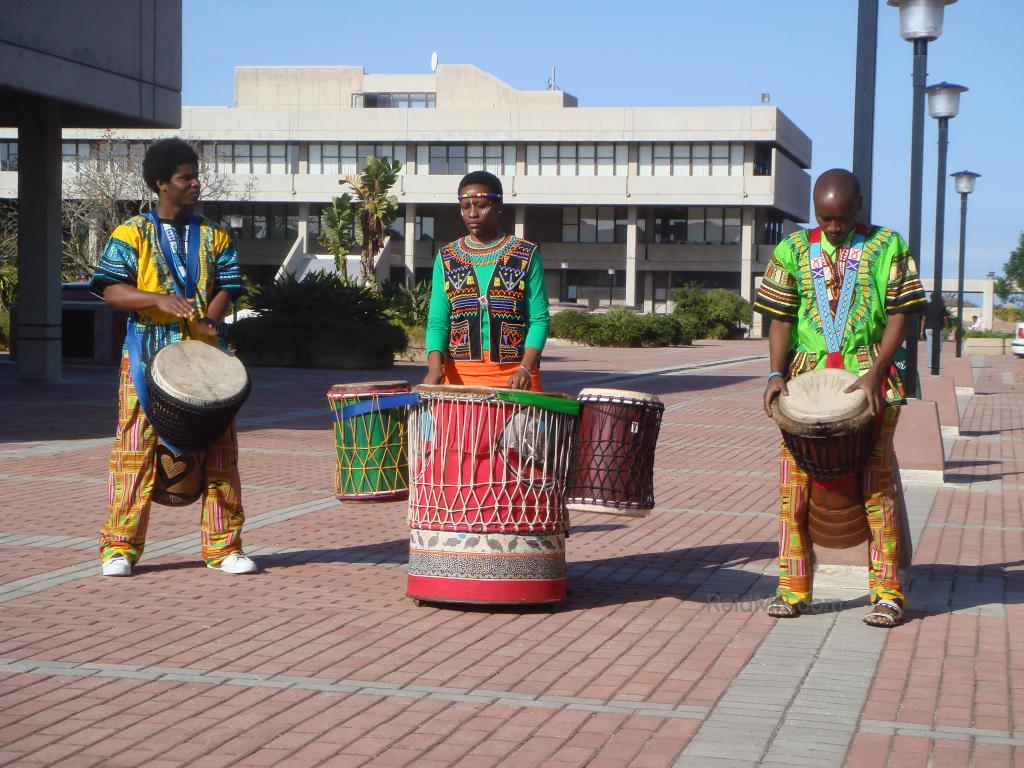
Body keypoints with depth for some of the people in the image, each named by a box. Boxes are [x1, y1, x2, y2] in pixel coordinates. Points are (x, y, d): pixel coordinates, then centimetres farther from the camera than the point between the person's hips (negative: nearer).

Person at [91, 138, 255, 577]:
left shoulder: (215, 237, 13)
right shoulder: (132, 234, 3)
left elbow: (226, 288, 8)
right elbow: (111, 290, -4)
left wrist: (210, 319, -13)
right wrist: (159, 299, -19)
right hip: (147, 357, -3)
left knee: (219, 449, 2)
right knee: (136, 448, -4)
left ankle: (223, 545, 10)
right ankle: (120, 546, 4)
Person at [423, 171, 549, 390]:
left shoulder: (526, 255, 4)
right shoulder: (446, 258, 10)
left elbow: (539, 319, -1)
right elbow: (437, 320, 4)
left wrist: (525, 368, -16)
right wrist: (435, 366, -15)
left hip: (514, 377, -2)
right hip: (459, 375, 2)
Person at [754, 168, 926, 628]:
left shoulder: (887, 247, 3)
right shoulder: (794, 250, 9)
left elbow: (899, 314, -1)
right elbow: (781, 317, 8)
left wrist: (875, 373, -12)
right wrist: (776, 374, -6)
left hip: (869, 378, -2)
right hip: (807, 376, 2)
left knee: (876, 482, -5)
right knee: (794, 482, -1)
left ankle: (887, 593, 1)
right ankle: (793, 589, 9)